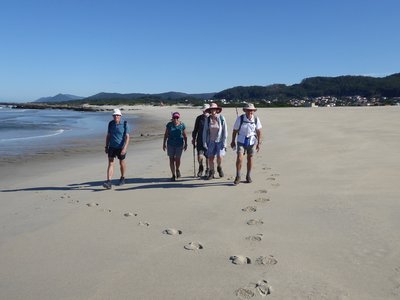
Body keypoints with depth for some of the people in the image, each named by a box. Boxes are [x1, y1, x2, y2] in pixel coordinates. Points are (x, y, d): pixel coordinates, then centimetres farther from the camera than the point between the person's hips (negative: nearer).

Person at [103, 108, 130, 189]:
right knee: (110, 163, -7)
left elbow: (127, 137, -15)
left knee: (122, 163, 14)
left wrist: (125, 148, -26)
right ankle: (109, 182, -13)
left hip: (121, 147, -2)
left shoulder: (125, 124, -10)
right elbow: (108, 136, 10)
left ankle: (122, 178, 36)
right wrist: (106, 147, 9)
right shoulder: (111, 124, 1)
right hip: (112, 147, 2)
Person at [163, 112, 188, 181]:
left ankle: (177, 169, 32)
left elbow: (185, 135, 3)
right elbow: (166, 135, 5)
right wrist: (164, 143, 3)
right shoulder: (169, 124, 0)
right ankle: (173, 175, 8)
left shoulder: (182, 125, -2)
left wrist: (186, 144, 1)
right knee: (171, 159, 0)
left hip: (179, 144, -1)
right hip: (170, 144, 1)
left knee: (177, 159, 0)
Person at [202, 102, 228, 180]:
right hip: (211, 141, 2)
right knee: (210, 158, 0)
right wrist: (204, 142, -3)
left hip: (220, 141, -2)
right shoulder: (207, 119, -4)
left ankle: (219, 168, 18)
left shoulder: (222, 118, -10)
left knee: (219, 157, -14)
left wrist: (224, 142, -11)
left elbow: (225, 131, -7)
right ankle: (211, 172, 21)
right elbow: (205, 131, 1)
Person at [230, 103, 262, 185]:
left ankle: (248, 176, 27)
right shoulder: (240, 118, -12)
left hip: (251, 141, 2)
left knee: (250, 159, 10)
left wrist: (259, 143, -4)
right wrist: (233, 141, 4)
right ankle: (238, 176, 1)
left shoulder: (256, 119, -7)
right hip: (241, 141, -2)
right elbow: (235, 130, -2)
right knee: (239, 158, -13)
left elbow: (259, 132, 1)